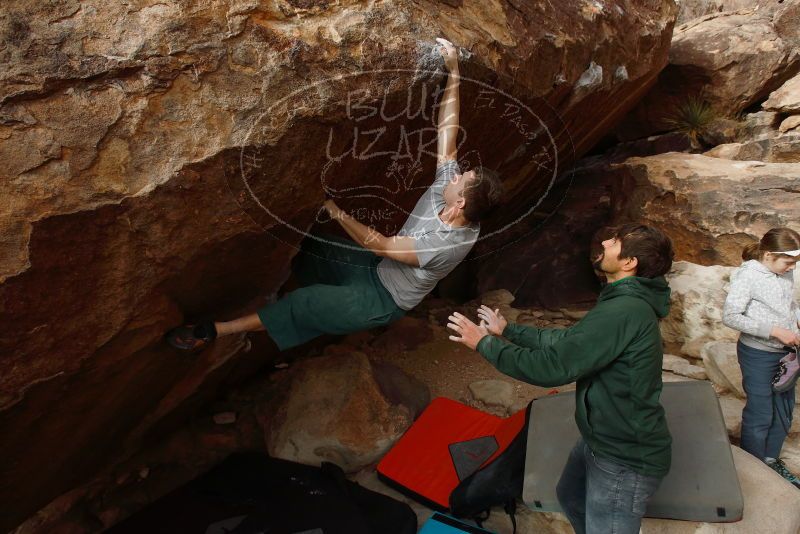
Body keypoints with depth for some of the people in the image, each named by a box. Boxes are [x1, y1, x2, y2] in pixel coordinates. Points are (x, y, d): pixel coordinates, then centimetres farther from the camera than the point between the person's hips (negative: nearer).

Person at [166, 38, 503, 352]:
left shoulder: (447, 244, -35)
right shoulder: (448, 188, -14)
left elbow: (382, 245, -28)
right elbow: (447, 138, -13)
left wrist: (336, 212, -21)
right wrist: (453, 73, -17)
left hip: (384, 300, -8)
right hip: (380, 267, 8)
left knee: (305, 303, -15)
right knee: (307, 249, 4)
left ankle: (213, 332, -7)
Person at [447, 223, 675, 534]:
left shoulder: (624, 312, -30)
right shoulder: (627, 303, 4)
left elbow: (552, 366, -29)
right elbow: (565, 341, 12)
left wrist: (484, 343, -18)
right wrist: (507, 330, 15)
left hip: (626, 459, -10)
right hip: (603, 440, 10)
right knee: (571, 496, 30)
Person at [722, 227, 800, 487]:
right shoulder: (748, 275, -20)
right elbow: (730, 316, -23)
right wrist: (775, 331, -24)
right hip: (758, 354, -7)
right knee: (760, 415, 6)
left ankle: (771, 460, 39)